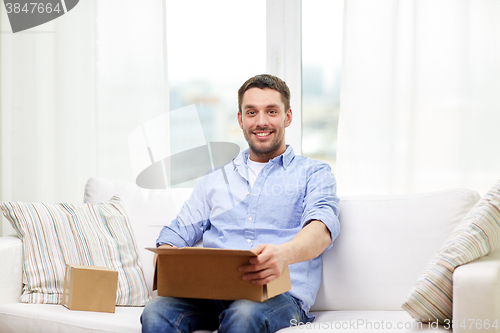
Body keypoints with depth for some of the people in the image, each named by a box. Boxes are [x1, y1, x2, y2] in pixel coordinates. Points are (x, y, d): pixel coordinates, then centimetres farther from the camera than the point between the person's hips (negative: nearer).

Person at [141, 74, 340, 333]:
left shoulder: (313, 173, 14)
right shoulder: (213, 182, 28)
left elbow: (322, 228, -6)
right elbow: (178, 233, 23)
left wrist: (283, 254, -30)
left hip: (280, 292, -3)